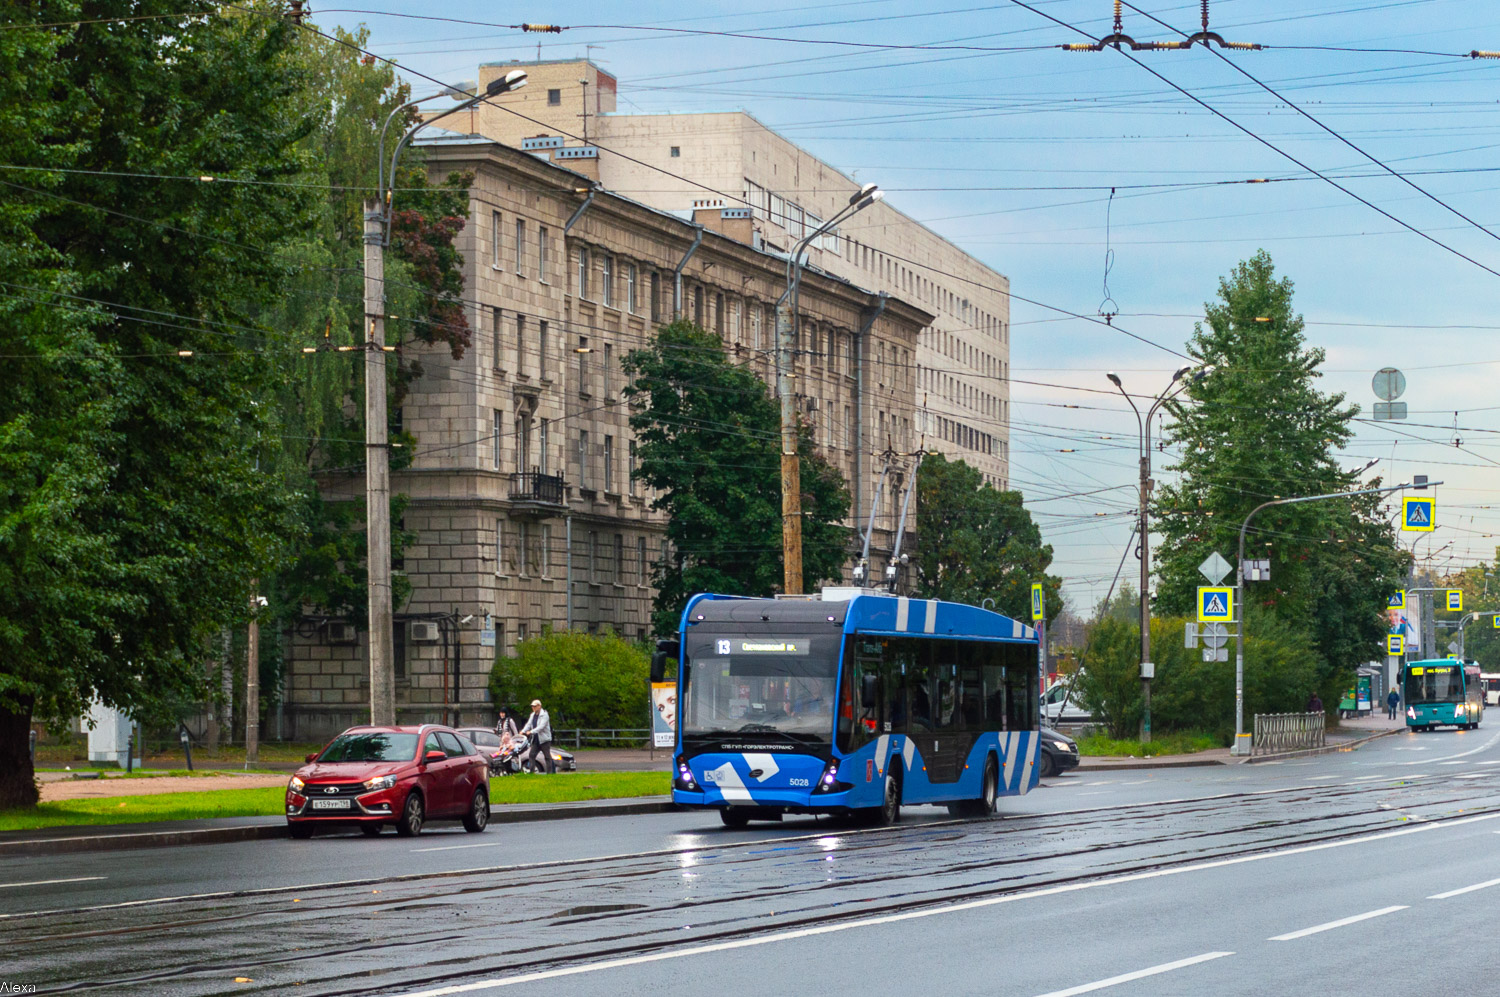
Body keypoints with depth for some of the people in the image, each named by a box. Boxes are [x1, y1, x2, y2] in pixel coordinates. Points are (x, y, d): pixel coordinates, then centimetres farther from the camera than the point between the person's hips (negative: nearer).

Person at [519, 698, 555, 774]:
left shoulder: (544, 715, -11)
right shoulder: (532, 715, 14)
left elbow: (541, 726, -21)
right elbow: (528, 724, 8)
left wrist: (531, 732, -30)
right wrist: (523, 731, -11)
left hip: (544, 739, -7)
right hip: (535, 740, 7)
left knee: (547, 756, -2)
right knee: (531, 755, -1)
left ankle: (549, 772, 2)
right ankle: (532, 771, 0)